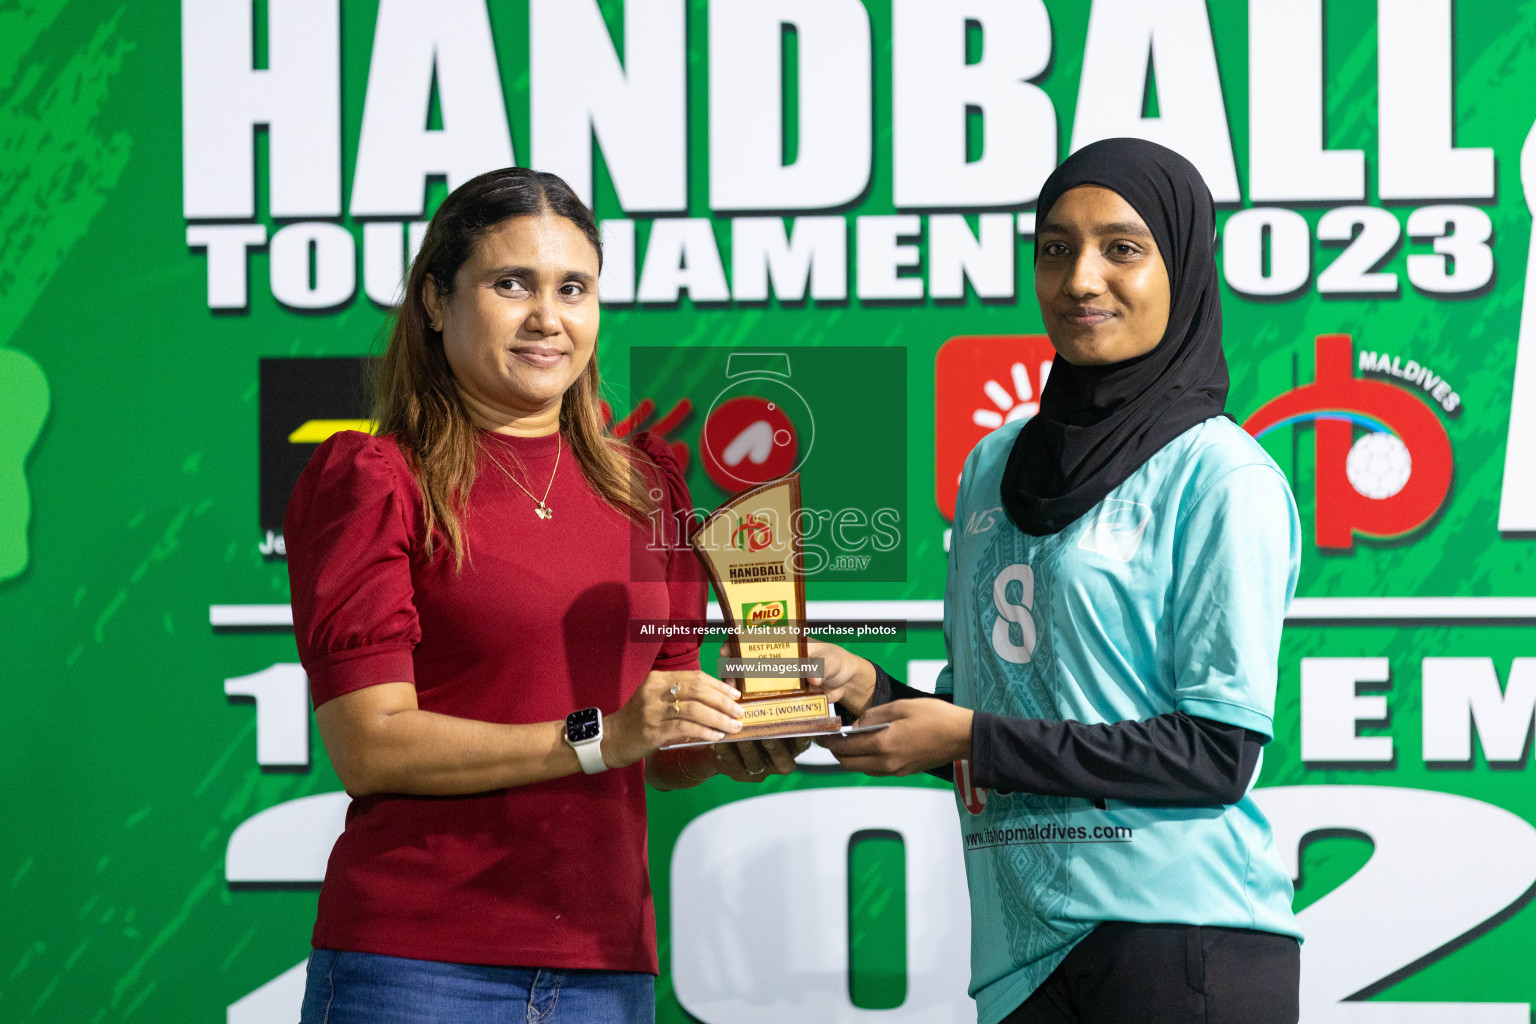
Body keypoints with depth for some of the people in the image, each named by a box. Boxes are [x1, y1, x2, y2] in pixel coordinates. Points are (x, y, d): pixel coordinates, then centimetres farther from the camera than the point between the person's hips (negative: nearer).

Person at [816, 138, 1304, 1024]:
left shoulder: (1224, 478, -7)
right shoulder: (994, 468, 12)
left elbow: (1219, 753, -12)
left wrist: (972, 738, -11)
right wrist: (871, 689, 0)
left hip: (1181, 930, -6)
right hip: (1024, 941, 6)